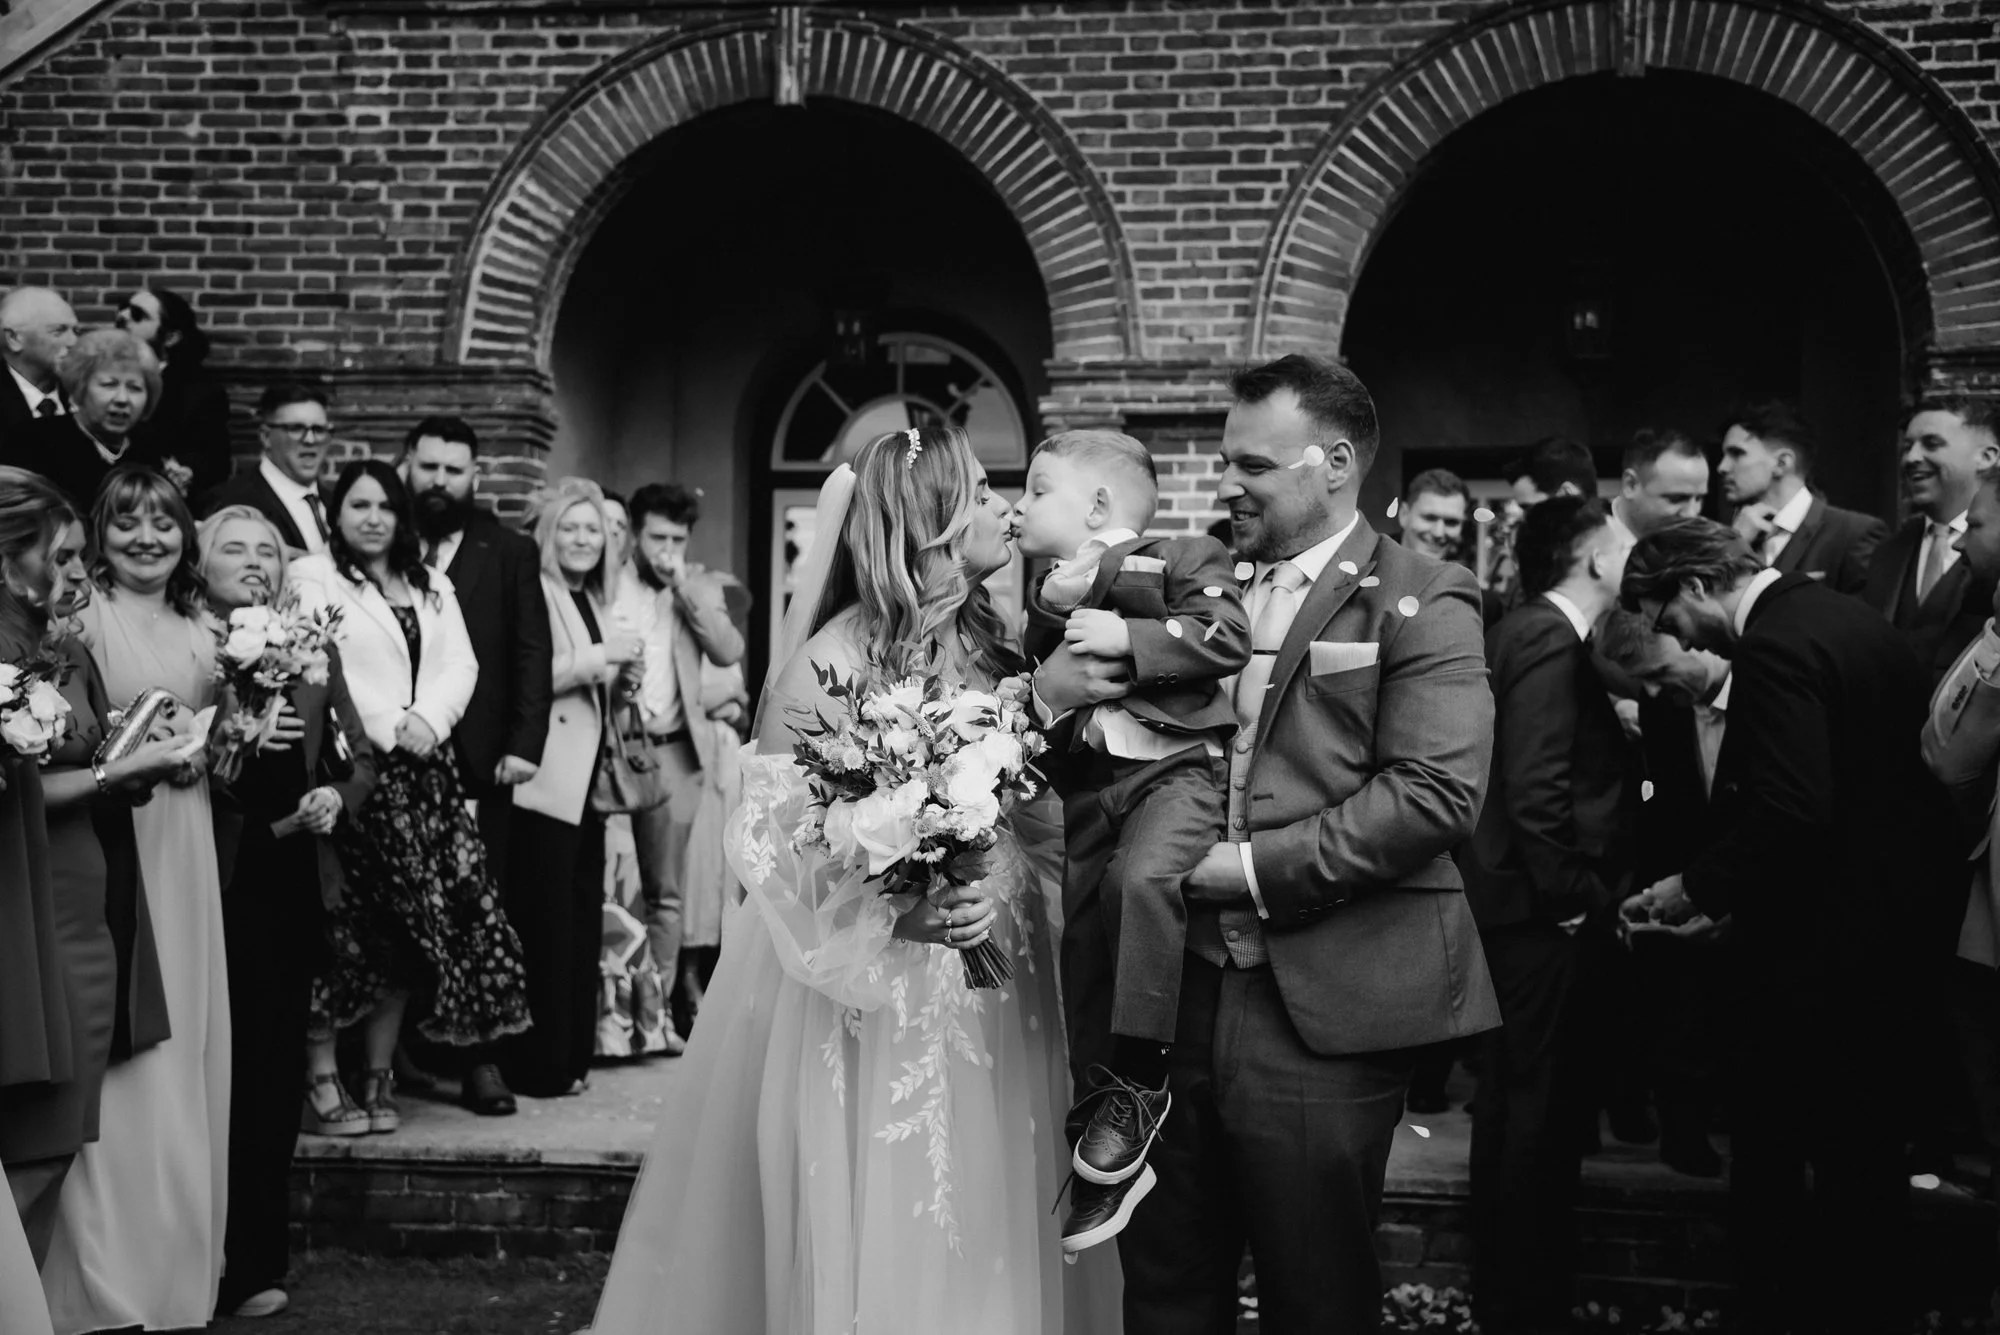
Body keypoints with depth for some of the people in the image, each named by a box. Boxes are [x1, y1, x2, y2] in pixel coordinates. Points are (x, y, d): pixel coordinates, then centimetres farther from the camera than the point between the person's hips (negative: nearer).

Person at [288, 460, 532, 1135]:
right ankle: (321, 1077, -1)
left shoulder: (433, 586, 20)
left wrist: (429, 719, -9)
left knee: (404, 926, 2)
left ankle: (380, 1077, 8)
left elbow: (460, 664, 10)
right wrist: (390, 729, -13)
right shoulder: (311, 576, 3)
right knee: (343, 928, -7)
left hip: (423, 770, 5)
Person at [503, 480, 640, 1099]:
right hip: (548, 782, -8)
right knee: (545, 920, -5)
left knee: (582, 917, 9)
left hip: (589, 780, 8)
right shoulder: (535, 593, -7)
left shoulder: (595, 601, 19)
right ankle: (539, 1064, 2)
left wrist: (623, 675, 7)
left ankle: (571, 1055, 16)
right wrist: (601, 656, -16)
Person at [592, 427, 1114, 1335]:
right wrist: (889, 909, -24)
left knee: (978, 1224, 12)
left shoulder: (991, 645, 6)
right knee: (869, 1225, 2)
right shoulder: (832, 662, -14)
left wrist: (1002, 886, -5)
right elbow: (769, 835, -14)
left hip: (984, 980, 6)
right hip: (861, 992, -6)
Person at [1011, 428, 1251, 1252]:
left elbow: (1227, 636, -13)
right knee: (1082, 953, 7)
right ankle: (1106, 1159, 20)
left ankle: (1138, 1084, -21)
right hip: (1083, 784, 7)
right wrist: (1054, 611, -5)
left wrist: (1126, 636, -17)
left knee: (1144, 877, -36)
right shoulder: (1045, 591, 20)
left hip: (1175, 763, -7)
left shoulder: (1182, 562, 1)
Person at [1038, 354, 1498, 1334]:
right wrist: (1052, 687, -8)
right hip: (1179, 988, 6)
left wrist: (1251, 869, -17)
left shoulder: (1420, 601, -5)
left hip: (1321, 1012, -5)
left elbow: (1437, 793, -17)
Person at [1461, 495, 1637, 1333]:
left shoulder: (1526, 630, 12)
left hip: (1512, 897, 10)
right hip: (1542, 908, -10)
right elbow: (1538, 786, -23)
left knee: (1514, 1098, 18)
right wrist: (1576, 894, -15)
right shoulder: (1551, 640, -17)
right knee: (1543, 1102, -1)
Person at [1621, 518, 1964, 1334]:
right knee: (1865, 1158, 18)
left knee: (1768, 1155, 3)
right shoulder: (1841, 615, 10)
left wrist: (1698, 888, -14)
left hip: (1816, 942, -10)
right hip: (1890, 922, 10)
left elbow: (1790, 811, -28)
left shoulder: (1776, 645, -19)